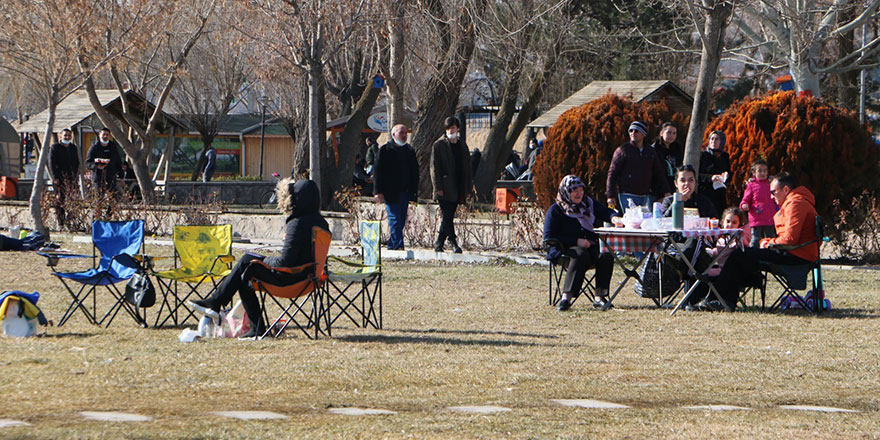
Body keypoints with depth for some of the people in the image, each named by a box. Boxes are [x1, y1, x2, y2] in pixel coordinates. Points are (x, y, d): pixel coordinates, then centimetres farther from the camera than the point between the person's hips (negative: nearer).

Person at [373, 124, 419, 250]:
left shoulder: (409, 151, 15)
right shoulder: (384, 150, -1)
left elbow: (415, 172, 19)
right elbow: (377, 171, -4)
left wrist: (414, 191, 10)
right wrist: (378, 191, -11)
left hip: (405, 192, 5)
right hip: (391, 192, -5)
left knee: (401, 221, 7)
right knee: (395, 220, -10)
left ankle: (392, 246, 16)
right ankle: (397, 246, -12)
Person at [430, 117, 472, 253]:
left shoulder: (462, 145, 14)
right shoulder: (438, 145, -2)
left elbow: (467, 167, 18)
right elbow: (434, 167, -5)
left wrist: (467, 188, 12)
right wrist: (438, 187, -13)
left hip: (458, 189, 5)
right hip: (445, 189, -5)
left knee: (448, 217, 7)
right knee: (447, 217, -11)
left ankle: (439, 243, 16)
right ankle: (453, 243, -10)